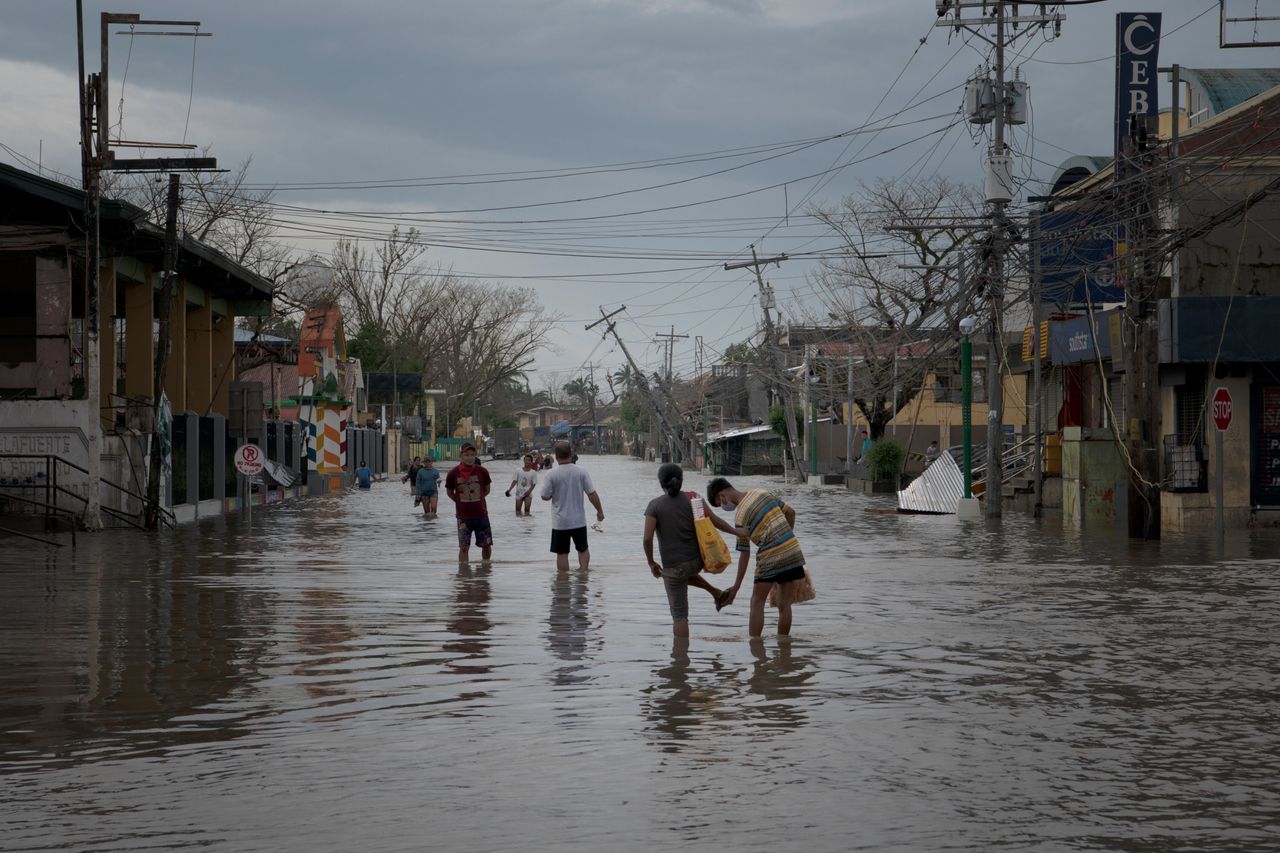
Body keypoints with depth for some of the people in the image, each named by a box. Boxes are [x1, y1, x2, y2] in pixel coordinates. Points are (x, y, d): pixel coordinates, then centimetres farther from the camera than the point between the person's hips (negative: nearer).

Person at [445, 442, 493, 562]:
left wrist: (477, 499, 6)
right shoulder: (454, 473, -8)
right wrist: (462, 502, 2)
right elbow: (449, 492, 5)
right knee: (464, 547, -4)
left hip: (481, 514, 2)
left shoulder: (482, 471, -5)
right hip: (463, 516, -2)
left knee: (486, 545, 9)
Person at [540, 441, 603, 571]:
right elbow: (592, 494, -6)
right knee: (583, 549, 20)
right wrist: (600, 511, 6)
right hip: (579, 520, 2)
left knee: (562, 553, 6)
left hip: (560, 522, -2)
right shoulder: (581, 472, -7)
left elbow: (545, 496, -7)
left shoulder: (552, 475, -12)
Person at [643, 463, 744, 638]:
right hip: (697, 560, 4)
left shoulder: (655, 505, -10)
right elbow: (714, 520, -3)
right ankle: (717, 593, 31)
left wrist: (651, 563, -2)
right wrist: (736, 532, 10)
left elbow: (647, 538, -16)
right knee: (685, 573, 41)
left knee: (679, 615, 5)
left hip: (673, 566, -4)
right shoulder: (692, 499, -2)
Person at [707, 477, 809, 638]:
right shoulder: (763, 493, 8)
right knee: (784, 605, 9)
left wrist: (736, 587, 0)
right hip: (794, 551, 6)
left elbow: (744, 554, -7)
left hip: (771, 557, -6)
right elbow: (791, 512, 14)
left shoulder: (740, 517, -9)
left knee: (757, 603, 8)